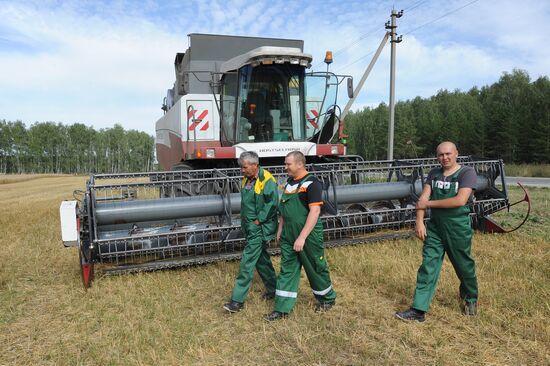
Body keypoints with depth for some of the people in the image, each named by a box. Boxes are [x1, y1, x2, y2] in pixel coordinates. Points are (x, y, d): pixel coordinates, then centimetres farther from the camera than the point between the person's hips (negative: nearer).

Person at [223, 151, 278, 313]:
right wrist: (244, 219, 11)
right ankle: (273, 289, 34)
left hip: (259, 229, -9)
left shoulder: (267, 181, -18)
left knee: (247, 263, -6)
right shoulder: (247, 180, 9)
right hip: (250, 227, 9)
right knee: (262, 260, 18)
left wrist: (258, 220, -17)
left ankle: (238, 300, 1)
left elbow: (272, 204, -21)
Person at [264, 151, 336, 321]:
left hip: (308, 236, -7)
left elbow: (315, 211, -22)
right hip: (288, 236, 7)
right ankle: (282, 309, 17)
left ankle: (328, 299, 33)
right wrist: (280, 229, 15)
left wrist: (302, 237, -25)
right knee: (287, 271, 9)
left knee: (316, 269, 10)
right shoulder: (289, 182, 9)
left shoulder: (312, 183, -15)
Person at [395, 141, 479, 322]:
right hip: (435, 227, 4)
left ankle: (470, 298, 43)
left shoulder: (467, 172, -8)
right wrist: (419, 222, -13)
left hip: (458, 228, -3)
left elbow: (460, 200, -21)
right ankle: (418, 309, 2)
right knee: (428, 266, 0)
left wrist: (429, 203, -15)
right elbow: (423, 199, 0)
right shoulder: (434, 174, 7)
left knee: (464, 265, 14)